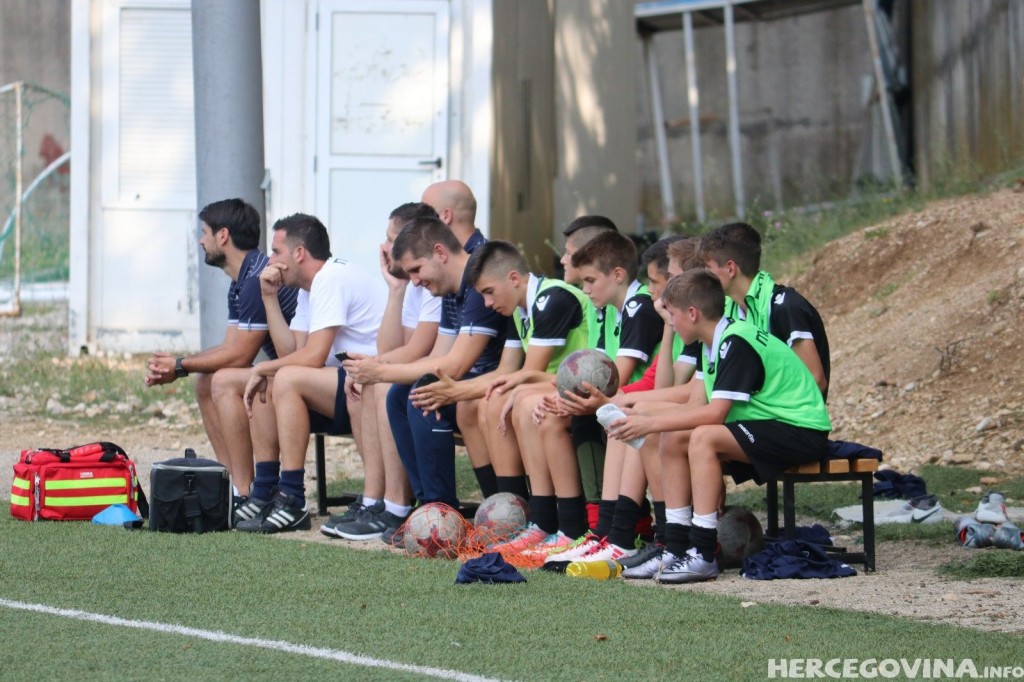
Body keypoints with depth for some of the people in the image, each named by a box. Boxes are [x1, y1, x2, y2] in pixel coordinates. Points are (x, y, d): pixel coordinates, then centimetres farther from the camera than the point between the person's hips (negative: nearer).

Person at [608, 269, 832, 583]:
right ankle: (676, 550, 0)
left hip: (803, 432, -10)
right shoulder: (715, 343, 10)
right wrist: (643, 421, -4)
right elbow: (697, 407, 7)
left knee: (703, 438, -28)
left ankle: (704, 556, -25)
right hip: (768, 427, 10)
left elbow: (714, 413, -25)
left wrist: (651, 423, -20)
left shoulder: (736, 342, -20)